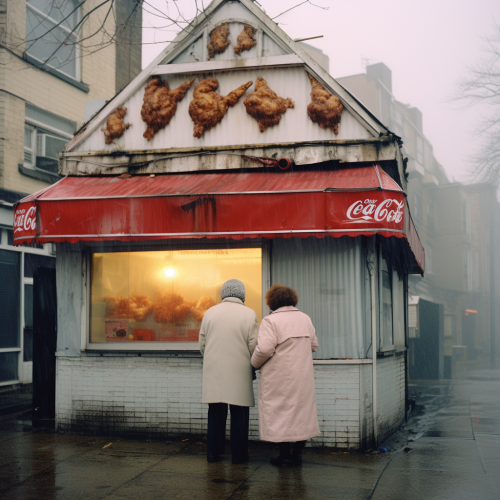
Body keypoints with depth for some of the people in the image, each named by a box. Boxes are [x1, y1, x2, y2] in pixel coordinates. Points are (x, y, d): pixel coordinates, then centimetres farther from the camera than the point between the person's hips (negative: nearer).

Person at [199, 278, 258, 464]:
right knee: (239, 414, 5)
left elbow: (202, 344, 7)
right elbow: (253, 346, -4)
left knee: (216, 414, 10)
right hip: (239, 372, -2)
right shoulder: (249, 314, -3)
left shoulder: (210, 312, 4)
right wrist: (252, 368, 11)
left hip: (214, 372, 3)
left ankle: (213, 453, 15)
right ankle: (238, 454, 8)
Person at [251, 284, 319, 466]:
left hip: (279, 378, -5)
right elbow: (313, 345, 14)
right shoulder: (305, 318, 8)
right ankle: (298, 453, 16)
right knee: (302, 410, 12)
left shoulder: (271, 320, -12)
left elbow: (264, 348, -20)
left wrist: (255, 363, -2)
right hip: (303, 376, 6)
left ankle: (285, 455, 7)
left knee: (281, 412, 2)